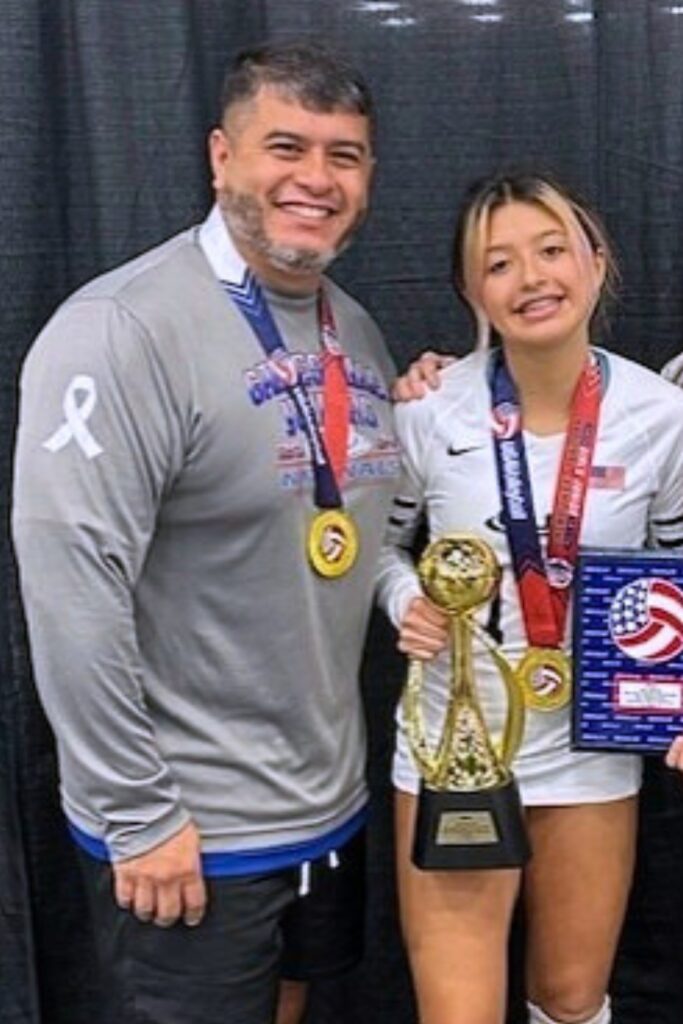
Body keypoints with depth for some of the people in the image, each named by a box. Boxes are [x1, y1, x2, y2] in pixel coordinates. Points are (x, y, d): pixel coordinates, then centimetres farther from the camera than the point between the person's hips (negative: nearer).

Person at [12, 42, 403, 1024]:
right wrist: (138, 813, -20)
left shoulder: (358, 332, 5)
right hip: (193, 830, -7)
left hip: (330, 801, 7)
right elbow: (69, 584, -23)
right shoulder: (123, 330, -20)